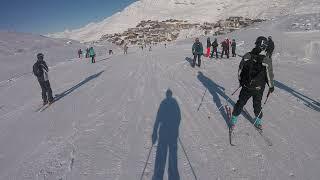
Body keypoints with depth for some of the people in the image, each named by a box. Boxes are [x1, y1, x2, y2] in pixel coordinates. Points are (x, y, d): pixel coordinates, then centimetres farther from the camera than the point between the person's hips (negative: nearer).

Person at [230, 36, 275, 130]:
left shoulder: (246, 56, -12)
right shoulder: (266, 60, -18)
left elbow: (240, 71, -2)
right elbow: (269, 76, -8)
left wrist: (241, 81, 15)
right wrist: (271, 86, 9)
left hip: (246, 87, 1)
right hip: (259, 89, -1)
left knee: (240, 103, 16)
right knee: (257, 105, 20)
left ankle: (233, 120, 25)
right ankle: (258, 122, 37)